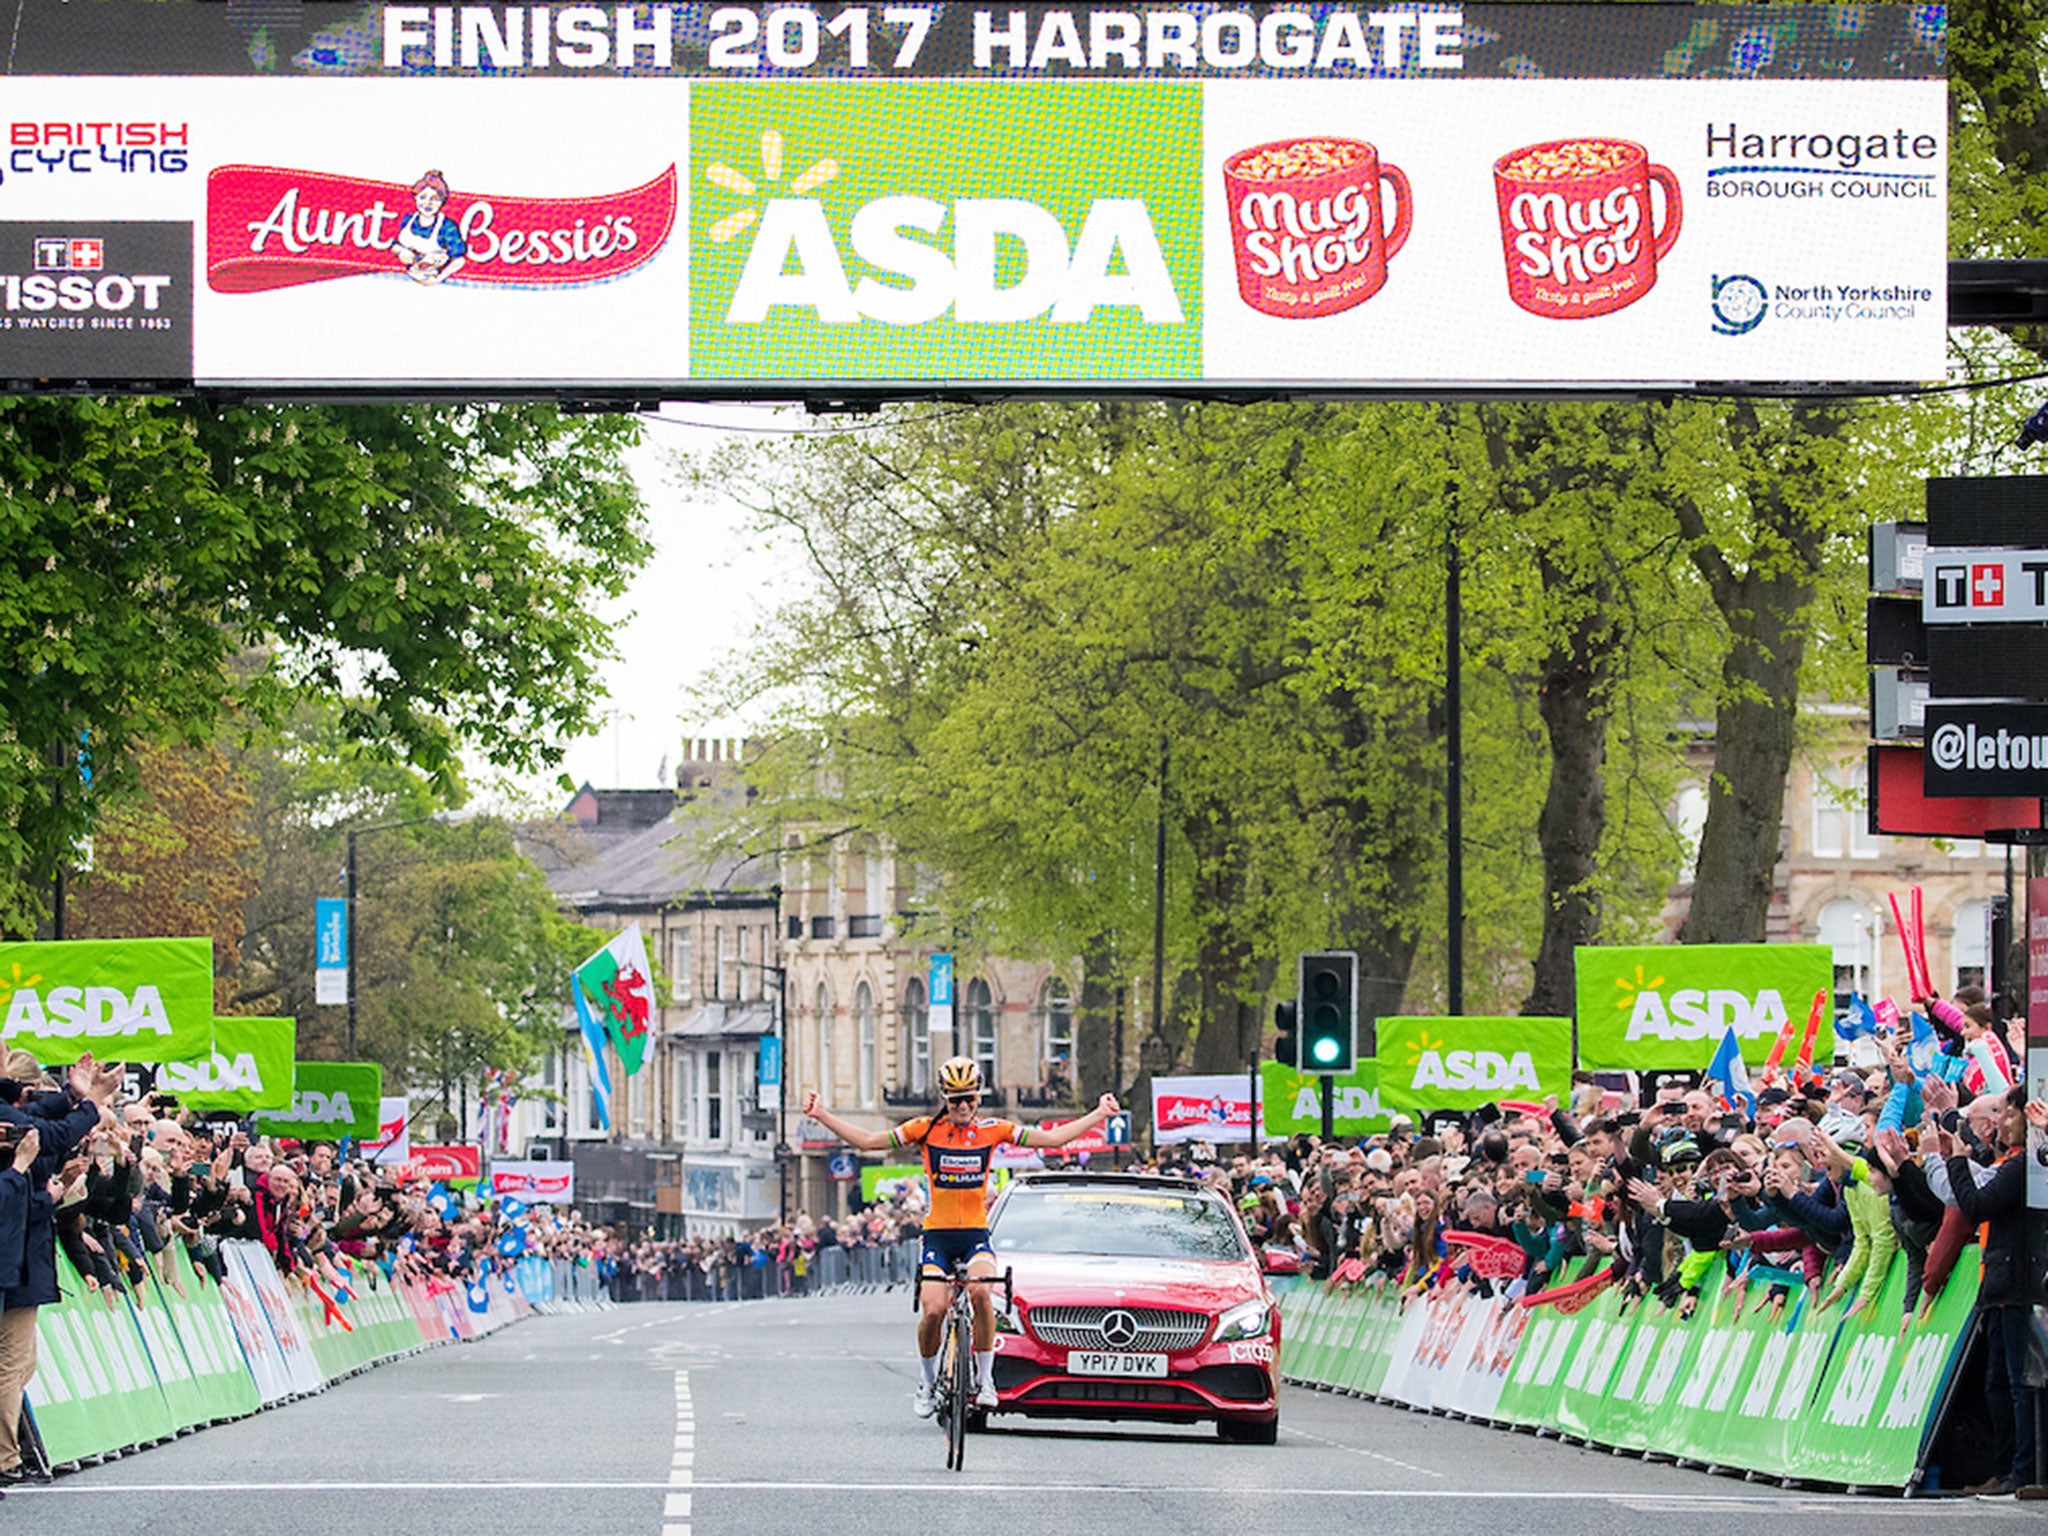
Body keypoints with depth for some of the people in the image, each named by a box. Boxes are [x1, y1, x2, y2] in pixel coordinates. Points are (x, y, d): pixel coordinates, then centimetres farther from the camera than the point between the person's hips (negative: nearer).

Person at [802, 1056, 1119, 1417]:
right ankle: (928, 1382, 10)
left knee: (980, 1292, -30)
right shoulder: (926, 1130, 0)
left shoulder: (992, 1131, 3)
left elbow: (1052, 1139, 6)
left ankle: (985, 1378, -15)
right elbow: (867, 1141, 0)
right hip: (937, 1234, 0)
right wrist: (822, 1116, -8)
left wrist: (1099, 1115, 3)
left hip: (976, 1234, 0)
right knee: (933, 1311, -17)